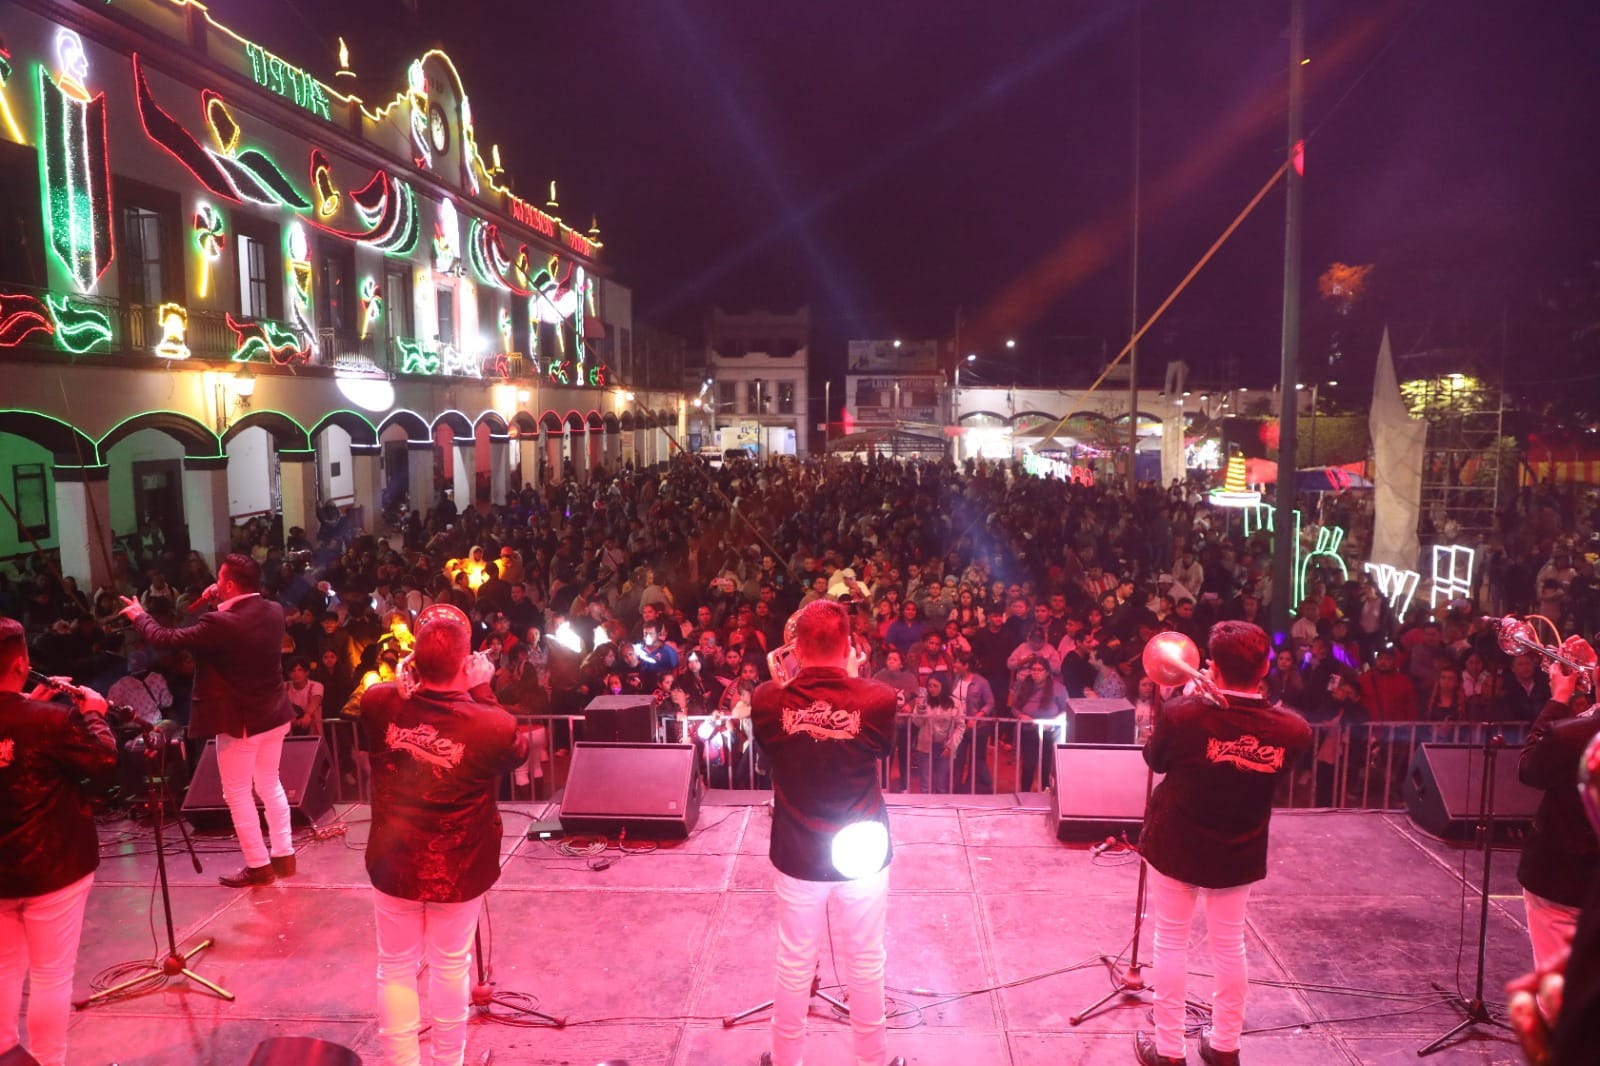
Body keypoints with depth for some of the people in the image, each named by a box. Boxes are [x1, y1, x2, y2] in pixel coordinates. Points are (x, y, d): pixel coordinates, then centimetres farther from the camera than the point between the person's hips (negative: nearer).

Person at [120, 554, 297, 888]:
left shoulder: (221, 623, -25)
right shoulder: (274, 611, -3)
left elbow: (165, 638, -15)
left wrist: (139, 616, 3)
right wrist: (221, 603, 10)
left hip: (239, 722, -7)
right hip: (274, 715, 7)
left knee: (237, 794, 7)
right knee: (270, 785, 19)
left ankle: (258, 865, 12)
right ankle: (283, 854, 24)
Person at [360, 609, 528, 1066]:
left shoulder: (379, 703, -16)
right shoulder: (493, 726, -23)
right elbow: (518, 749, 0)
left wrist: (410, 676, 3)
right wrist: (482, 693, -2)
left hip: (394, 862, 2)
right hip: (457, 869, -1)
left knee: (396, 969, 17)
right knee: (450, 967, 18)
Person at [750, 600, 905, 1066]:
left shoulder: (769, 700, -15)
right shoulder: (879, 699, -18)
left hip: (797, 855, 1)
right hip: (863, 853, 0)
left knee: (794, 964, 18)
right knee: (865, 962, 19)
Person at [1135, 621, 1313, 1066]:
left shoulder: (1183, 715, -26)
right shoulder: (1292, 730, -17)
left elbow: (1154, 760, -6)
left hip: (1175, 846, -2)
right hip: (1239, 852, 3)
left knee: (1171, 944, 12)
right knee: (1229, 945, 19)